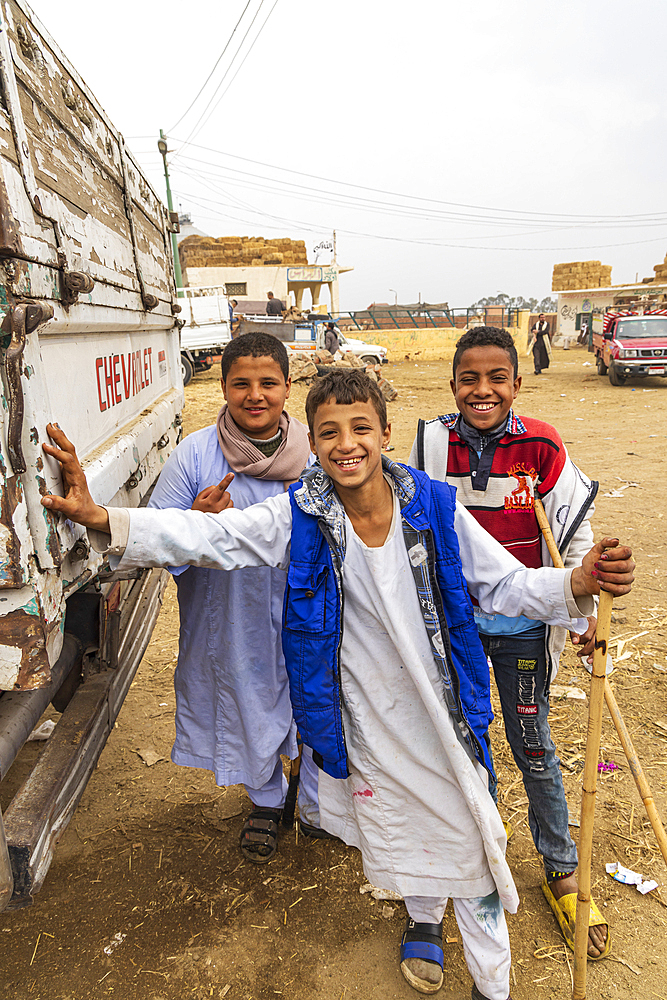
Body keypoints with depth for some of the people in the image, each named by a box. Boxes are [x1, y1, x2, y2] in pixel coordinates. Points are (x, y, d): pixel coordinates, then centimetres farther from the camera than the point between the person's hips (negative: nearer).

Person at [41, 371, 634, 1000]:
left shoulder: (434, 506, -14)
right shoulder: (298, 517, -14)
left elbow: (505, 585, -8)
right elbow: (204, 536, -22)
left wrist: (577, 584, -28)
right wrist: (104, 521, -37)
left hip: (442, 707, 0)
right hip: (364, 717, 1)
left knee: (465, 834, 12)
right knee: (394, 825, 23)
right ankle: (423, 922, 58)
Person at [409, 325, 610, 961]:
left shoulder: (541, 446, -12)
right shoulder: (433, 442, -8)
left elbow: (575, 533, -5)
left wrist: (585, 611, -11)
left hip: (521, 625, -1)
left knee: (533, 747, 10)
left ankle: (561, 871, 32)